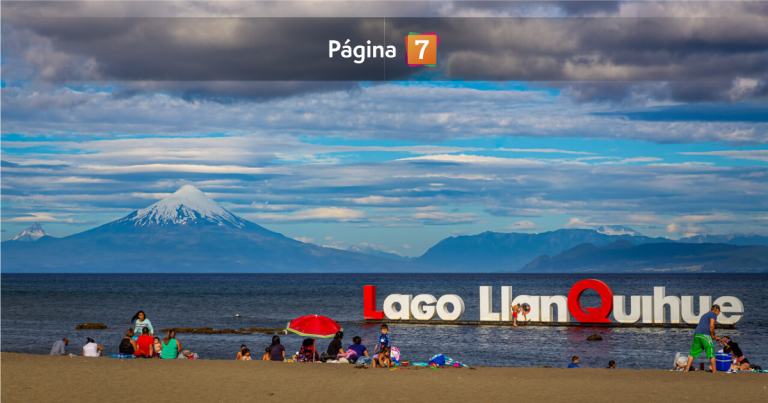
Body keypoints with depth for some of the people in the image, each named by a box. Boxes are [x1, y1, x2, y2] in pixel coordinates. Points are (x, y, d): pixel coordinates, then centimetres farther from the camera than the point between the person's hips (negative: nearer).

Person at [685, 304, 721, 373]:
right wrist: (712, 336, 2)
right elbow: (711, 326, -10)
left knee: (692, 353, 9)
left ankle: (687, 369, 6)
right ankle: (714, 370, 0)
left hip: (696, 334, 7)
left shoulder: (704, 315, 29)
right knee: (711, 354, 0)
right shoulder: (713, 314, 4)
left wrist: (715, 336, 39)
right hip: (705, 335, -7)